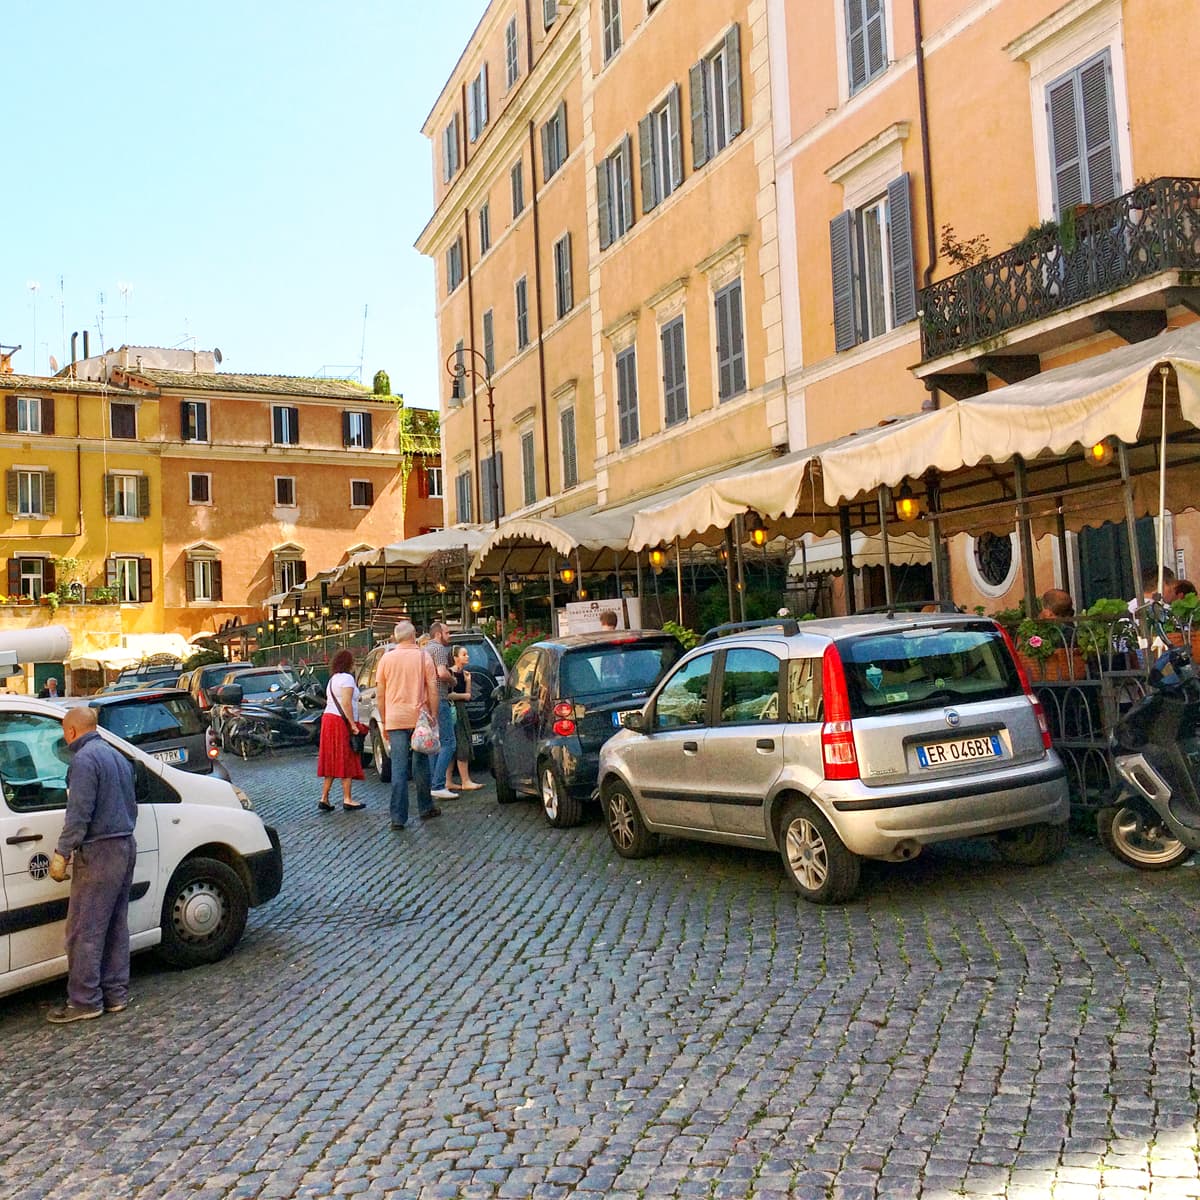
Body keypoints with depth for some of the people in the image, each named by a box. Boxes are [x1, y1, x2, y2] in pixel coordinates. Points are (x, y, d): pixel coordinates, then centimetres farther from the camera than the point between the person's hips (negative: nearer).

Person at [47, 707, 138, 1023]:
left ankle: (85, 1002, 1)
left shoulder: (84, 759, -12)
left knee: (84, 931, -3)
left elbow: (79, 813, -19)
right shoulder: (118, 756, 16)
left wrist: (61, 853, -16)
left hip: (98, 853, -9)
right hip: (126, 846, 9)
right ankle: (115, 994, 18)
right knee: (115, 926, 13)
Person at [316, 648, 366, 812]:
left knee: (331, 762, 10)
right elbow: (346, 703, -19)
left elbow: (330, 702, 16)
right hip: (342, 722, -9)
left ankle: (324, 799, 9)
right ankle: (347, 800, -3)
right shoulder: (347, 678, -10)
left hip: (328, 718, 9)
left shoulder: (332, 680, 18)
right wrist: (354, 725, -19)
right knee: (346, 761, -4)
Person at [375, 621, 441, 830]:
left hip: (395, 719, 1)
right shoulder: (423, 657, -1)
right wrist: (433, 717, 4)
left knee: (398, 768, -1)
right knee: (421, 765, 13)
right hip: (419, 718, -1)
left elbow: (379, 695, 7)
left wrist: (384, 722, 15)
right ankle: (425, 808, 24)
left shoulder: (386, 659, 4)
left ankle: (398, 817, -4)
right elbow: (433, 691, -4)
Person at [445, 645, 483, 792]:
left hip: (461, 711, 9)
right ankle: (466, 782, -8)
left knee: (454, 748, 9)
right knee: (462, 746, -10)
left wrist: (468, 680, 1)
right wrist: (463, 695, -6)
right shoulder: (450, 673, -12)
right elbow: (448, 694, -19)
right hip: (453, 711, -9)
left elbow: (467, 695, 12)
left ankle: (448, 782, 12)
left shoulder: (464, 673, 14)